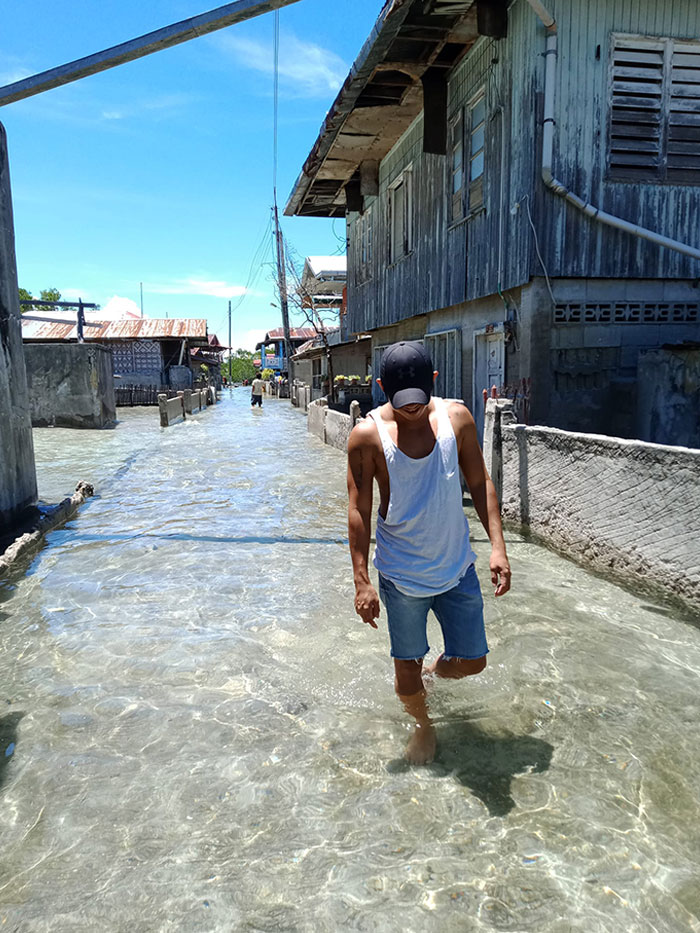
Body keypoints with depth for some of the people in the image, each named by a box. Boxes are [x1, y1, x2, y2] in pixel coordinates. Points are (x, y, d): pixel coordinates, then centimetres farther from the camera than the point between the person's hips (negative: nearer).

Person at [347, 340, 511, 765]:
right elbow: (359, 511, -11)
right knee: (407, 667, 12)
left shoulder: (457, 417, -7)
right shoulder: (367, 435, -15)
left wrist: (498, 545, -6)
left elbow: (480, 483, 1)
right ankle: (423, 724, 43)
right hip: (402, 574, -2)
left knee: (472, 661, 13)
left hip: (457, 567, 3)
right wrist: (362, 582, -13)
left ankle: (434, 672, 47)